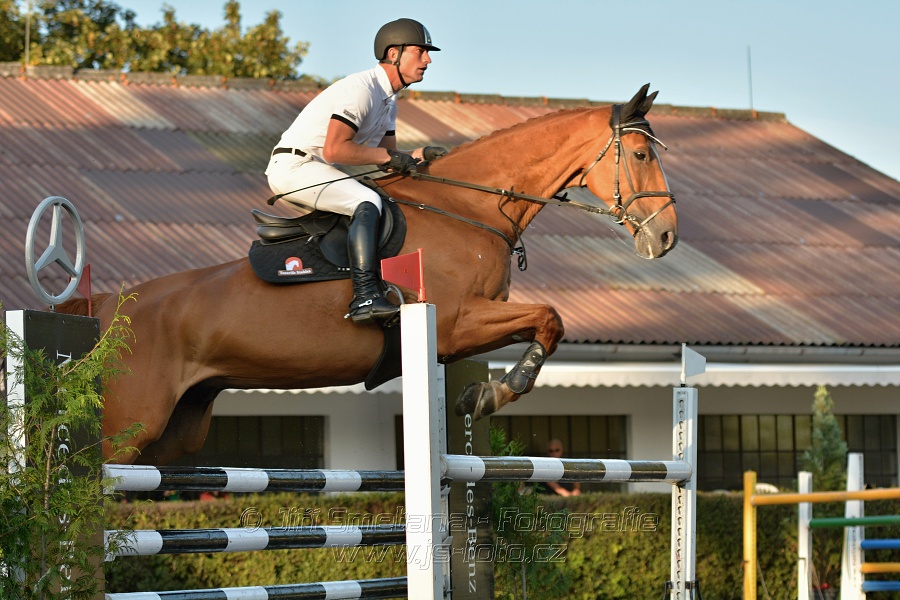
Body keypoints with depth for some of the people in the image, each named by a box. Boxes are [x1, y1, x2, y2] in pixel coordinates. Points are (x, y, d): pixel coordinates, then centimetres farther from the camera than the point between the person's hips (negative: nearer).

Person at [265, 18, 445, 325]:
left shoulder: (388, 99, 13)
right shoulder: (362, 89, -19)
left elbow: (389, 158, 16)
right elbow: (333, 150, -28)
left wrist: (420, 155, -4)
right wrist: (387, 156, -21)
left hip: (317, 172, 11)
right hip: (293, 165, -11)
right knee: (367, 202, -29)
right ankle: (365, 297, -39)